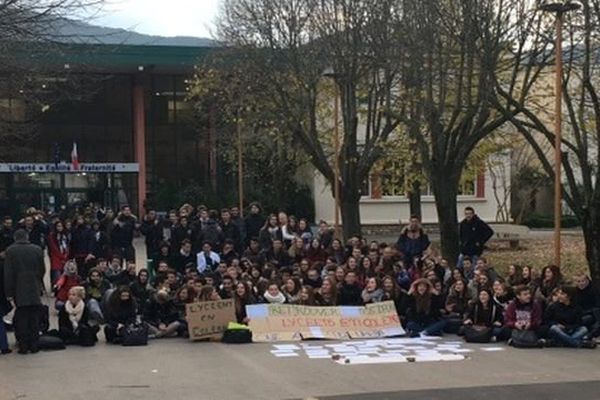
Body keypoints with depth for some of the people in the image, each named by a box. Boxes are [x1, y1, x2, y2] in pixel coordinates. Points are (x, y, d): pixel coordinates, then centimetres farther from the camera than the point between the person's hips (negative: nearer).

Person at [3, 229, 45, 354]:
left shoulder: (10, 251, -6)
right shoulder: (37, 249, 0)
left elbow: (8, 273, -6)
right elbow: (42, 269, 4)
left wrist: (9, 291, -3)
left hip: (19, 290, -1)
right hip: (35, 290, 1)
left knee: (21, 319, 5)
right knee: (34, 318, 8)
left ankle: (23, 346, 4)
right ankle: (34, 345, 9)